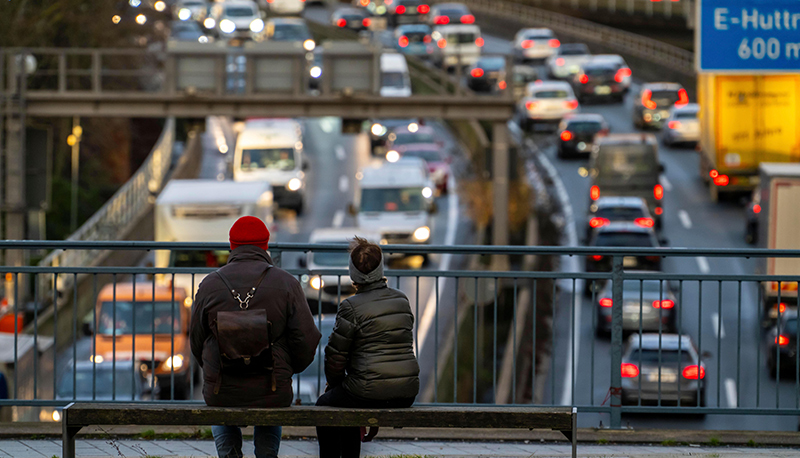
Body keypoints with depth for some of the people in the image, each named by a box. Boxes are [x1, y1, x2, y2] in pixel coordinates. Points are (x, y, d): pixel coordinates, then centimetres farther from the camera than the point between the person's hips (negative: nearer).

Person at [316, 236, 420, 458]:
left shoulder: (351, 307, -12)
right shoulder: (402, 300, 7)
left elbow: (335, 356, -6)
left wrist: (334, 384, 15)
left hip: (371, 395, -6)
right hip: (406, 394, 6)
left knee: (324, 405, 24)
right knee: (348, 401, 34)